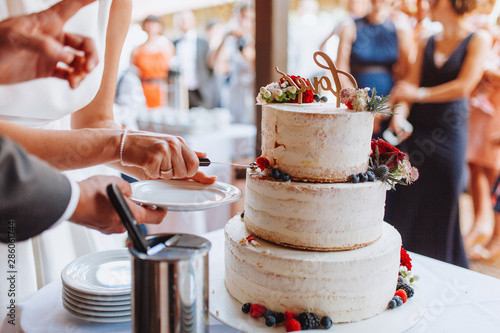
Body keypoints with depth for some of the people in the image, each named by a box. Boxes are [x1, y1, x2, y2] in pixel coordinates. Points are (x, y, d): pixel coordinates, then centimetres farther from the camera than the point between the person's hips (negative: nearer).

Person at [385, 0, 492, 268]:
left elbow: (463, 86, -11)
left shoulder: (478, 39, -1)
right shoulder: (428, 43, 12)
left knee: (442, 206, 3)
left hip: (449, 132, -4)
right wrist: (399, 113, -14)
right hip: (417, 127, 4)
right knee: (406, 203, 0)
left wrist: (421, 94, -9)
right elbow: (410, 85, 4)